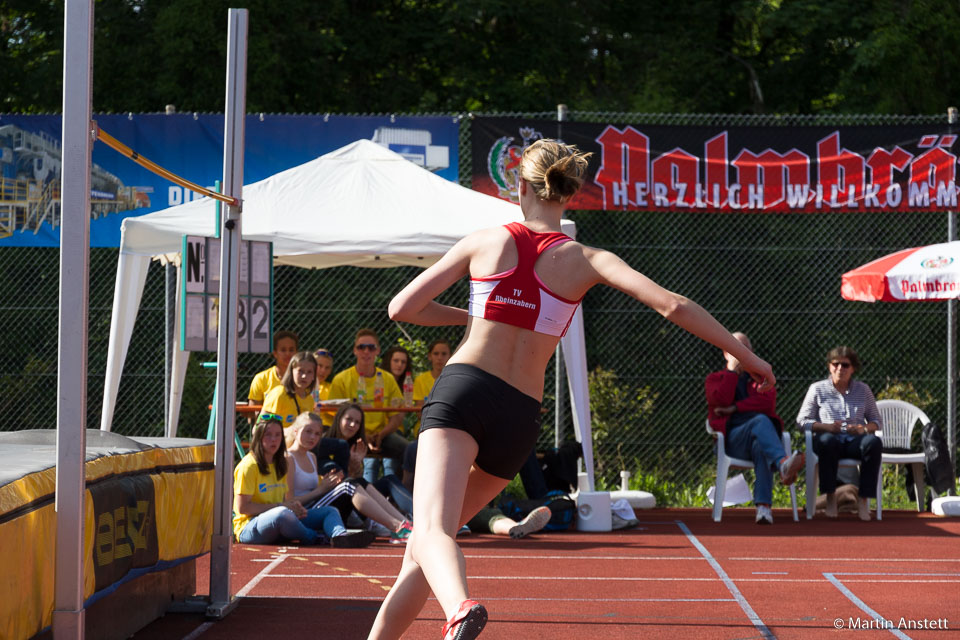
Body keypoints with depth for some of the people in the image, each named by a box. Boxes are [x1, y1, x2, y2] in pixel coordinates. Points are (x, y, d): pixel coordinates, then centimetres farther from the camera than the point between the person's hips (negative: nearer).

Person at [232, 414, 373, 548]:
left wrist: (294, 506, -2)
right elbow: (242, 507, -15)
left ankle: (340, 535, -40)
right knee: (283, 513, -42)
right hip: (249, 527, -9)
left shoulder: (280, 464, 18)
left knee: (330, 511, -5)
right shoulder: (249, 465, -9)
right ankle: (313, 537, -14)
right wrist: (280, 506, -14)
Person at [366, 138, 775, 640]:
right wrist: (746, 357, 3)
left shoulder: (484, 242, 8)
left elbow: (401, 308, 12)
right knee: (422, 545, 20)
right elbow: (671, 305, -4)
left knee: (432, 532, -22)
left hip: (463, 390, -3)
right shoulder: (584, 260, 6)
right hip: (520, 415, 3)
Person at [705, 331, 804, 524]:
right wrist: (732, 371, 5)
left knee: (761, 446, -39)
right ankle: (783, 463, -64)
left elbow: (768, 403, 5)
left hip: (759, 435, 1)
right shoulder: (715, 379, 23)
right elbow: (719, 401, -1)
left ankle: (763, 506, -55)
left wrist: (735, 407, -2)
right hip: (732, 439, -1)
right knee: (760, 421, -36)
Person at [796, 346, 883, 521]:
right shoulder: (817, 389, 13)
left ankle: (864, 500, -31)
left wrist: (864, 429, -6)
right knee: (826, 441, -40)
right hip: (830, 439, -2)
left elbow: (877, 421, 18)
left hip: (855, 441, 2)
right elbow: (802, 420, 7)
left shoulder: (863, 390, 18)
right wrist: (826, 427, -11)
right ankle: (830, 498, -30)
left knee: (874, 442, -34)